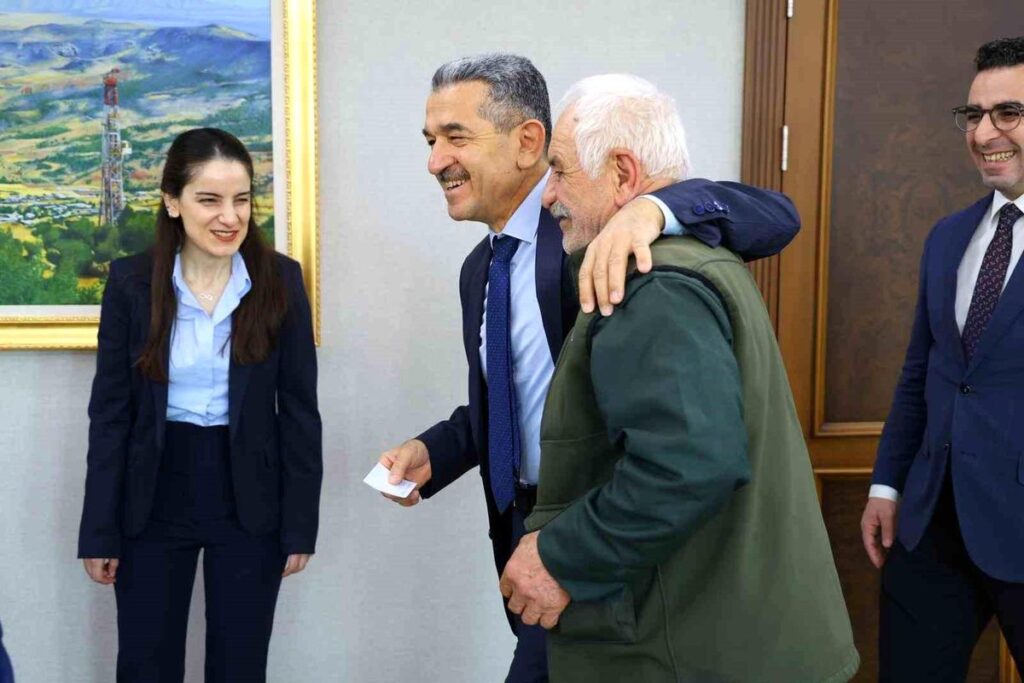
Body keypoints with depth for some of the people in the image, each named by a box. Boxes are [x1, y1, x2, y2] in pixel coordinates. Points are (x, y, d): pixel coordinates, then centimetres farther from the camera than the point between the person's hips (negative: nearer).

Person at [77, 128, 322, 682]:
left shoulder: (281, 280, -7)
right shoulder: (131, 281, -6)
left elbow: (299, 411, -3)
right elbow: (110, 412, -2)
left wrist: (301, 524, -4)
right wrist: (99, 530, -3)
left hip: (250, 502, 0)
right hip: (154, 501, 0)